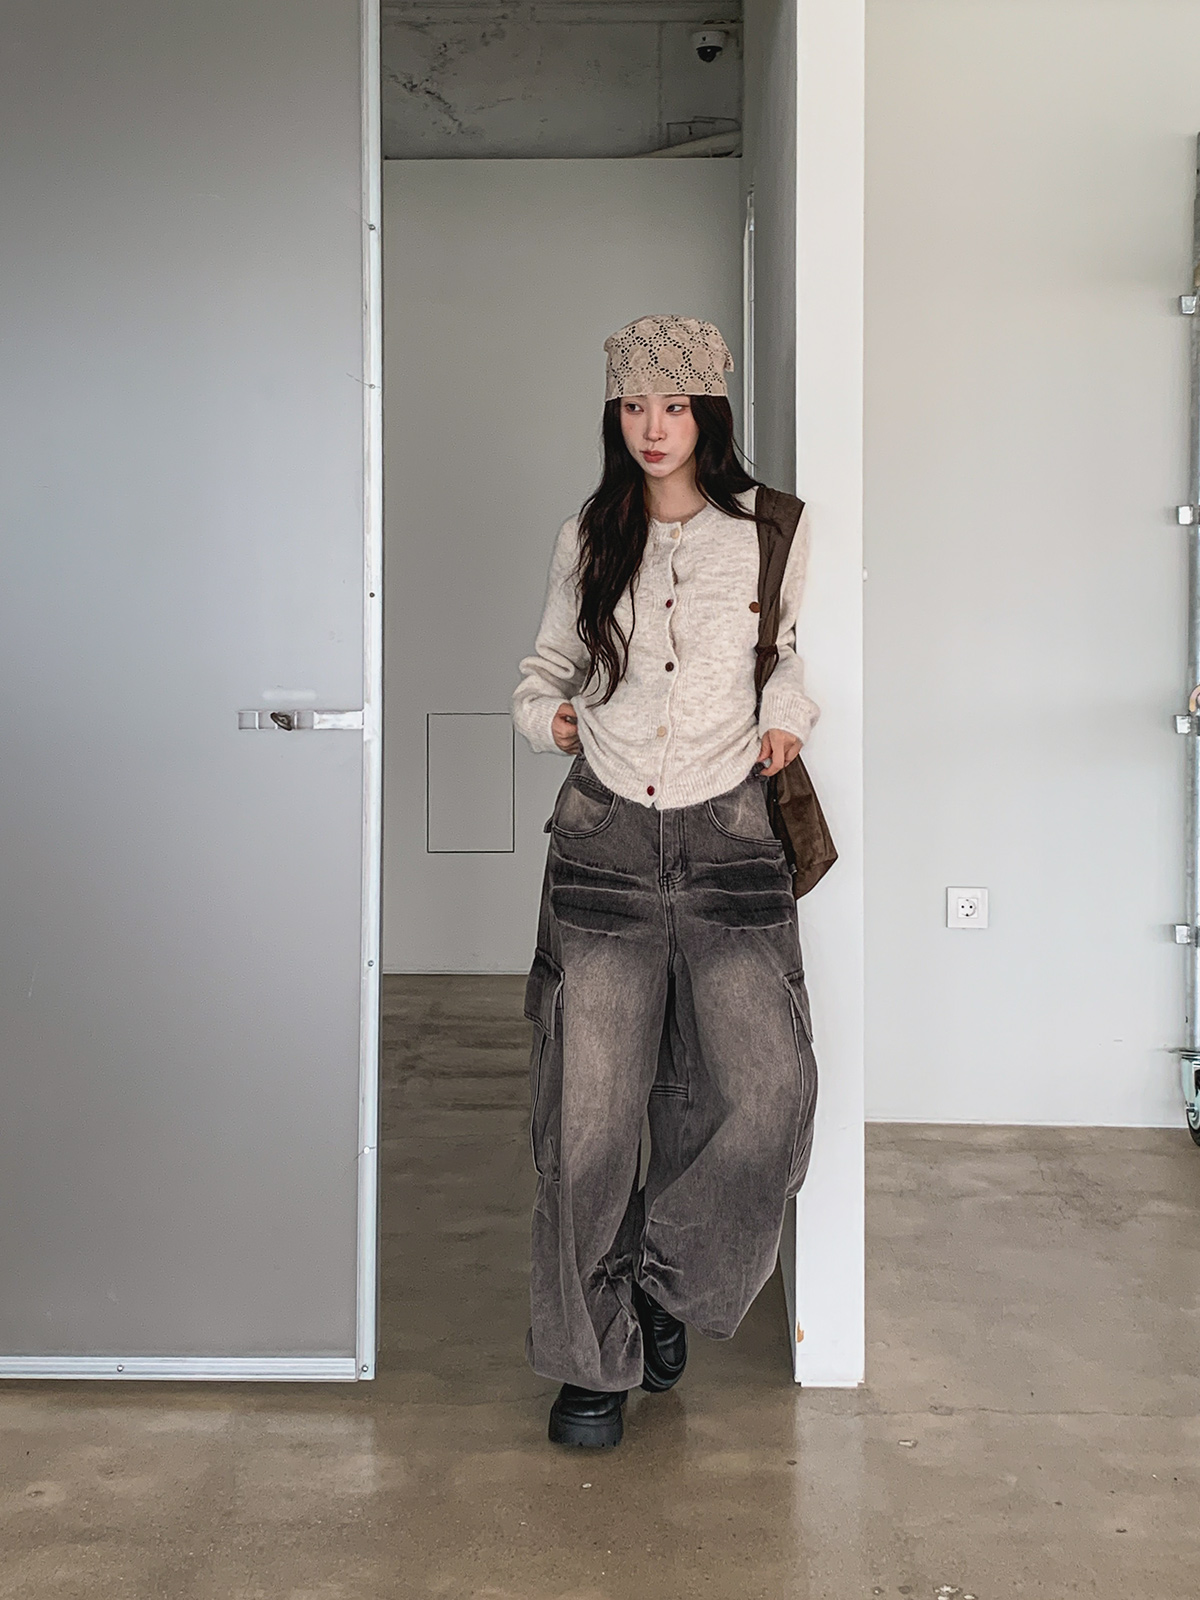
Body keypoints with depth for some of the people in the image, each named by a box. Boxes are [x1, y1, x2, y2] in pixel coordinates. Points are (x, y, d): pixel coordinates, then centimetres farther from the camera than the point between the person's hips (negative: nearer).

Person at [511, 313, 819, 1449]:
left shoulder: (771, 532, 4)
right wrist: (542, 709, 0)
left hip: (725, 839, 0)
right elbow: (551, 656, 21)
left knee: (765, 1090, -12)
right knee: (589, 1107, -2)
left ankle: (665, 1282, 15)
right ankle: (593, 1355, 14)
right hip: (604, 836, 1)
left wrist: (786, 715, 2)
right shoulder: (587, 541, 9)